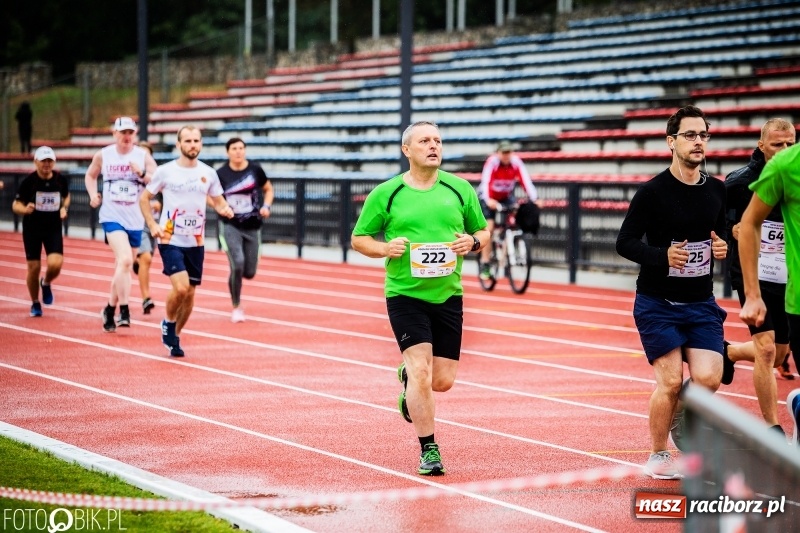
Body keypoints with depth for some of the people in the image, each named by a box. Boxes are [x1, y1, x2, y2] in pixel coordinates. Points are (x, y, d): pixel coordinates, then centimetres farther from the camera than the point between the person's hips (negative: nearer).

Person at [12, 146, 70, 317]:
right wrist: (25, 209, -31)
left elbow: (66, 196, 18)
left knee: (55, 264, -16)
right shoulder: (29, 181, -12)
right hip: (32, 228, -2)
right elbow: (15, 205, -10)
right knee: (33, 268, 0)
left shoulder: (61, 179, -3)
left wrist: (64, 208, -2)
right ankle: (35, 304, 22)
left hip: (53, 228, 2)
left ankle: (46, 283, 19)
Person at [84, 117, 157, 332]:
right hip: (112, 217, -2)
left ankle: (110, 308, 31)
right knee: (125, 259, -23)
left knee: (123, 266, 13)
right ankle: (124, 311, -21)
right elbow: (90, 175, 20)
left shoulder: (143, 156, 0)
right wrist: (93, 195, 4)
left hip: (135, 219, 2)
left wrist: (142, 174, -22)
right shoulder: (103, 155, 2)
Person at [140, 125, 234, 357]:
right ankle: (168, 323, 9)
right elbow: (144, 199, 4)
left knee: (190, 293, 6)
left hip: (196, 243, 4)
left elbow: (218, 200, 14)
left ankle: (175, 335, 26)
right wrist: (153, 225, -8)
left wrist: (225, 209, -9)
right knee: (180, 287, -20)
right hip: (171, 240, -4)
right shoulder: (166, 171, -5)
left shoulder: (208, 173, 4)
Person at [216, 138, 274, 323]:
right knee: (237, 264, -19)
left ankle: (234, 279, 42)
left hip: (252, 227, 2)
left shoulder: (255, 170, -3)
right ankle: (236, 307, 1)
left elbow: (269, 190, 11)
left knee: (249, 273, 3)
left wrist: (266, 206, -7)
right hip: (230, 226, -2)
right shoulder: (221, 173, -7)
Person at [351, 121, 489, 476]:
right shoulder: (386, 194, -2)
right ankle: (428, 450, -1)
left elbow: (482, 231, 14)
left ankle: (408, 380, 40)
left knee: (442, 380, 5)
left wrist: (473, 241, -9)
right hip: (404, 295, -3)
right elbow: (359, 239, 5)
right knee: (421, 372, -13)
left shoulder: (460, 189, 5)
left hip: (448, 295, 3)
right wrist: (385, 249, -15)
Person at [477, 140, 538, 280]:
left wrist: (534, 199, -43)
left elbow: (526, 180, -29)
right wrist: (488, 200, -57)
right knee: (489, 227, -16)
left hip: (506, 197, 3)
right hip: (489, 198, -3)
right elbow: (485, 182, -40)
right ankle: (485, 265, -10)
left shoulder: (516, 162, -21)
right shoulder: (492, 162, -28)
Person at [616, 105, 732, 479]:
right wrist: (663, 255, -27)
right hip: (657, 304, -4)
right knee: (671, 382, -9)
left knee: (708, 378, -10)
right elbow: (625, 242, -11)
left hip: (701, 303, 4)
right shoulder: (653, 192, -11)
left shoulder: (717, 191, 4)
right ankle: (658, 457, 12)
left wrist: (722, 248, -4)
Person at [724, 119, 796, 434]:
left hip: (787, 279, 5)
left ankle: (725, 353, 44)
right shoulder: (741, 181, -9)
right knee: (766, 349, -14)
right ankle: (773, 429, -6)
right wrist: (730, 228, -15)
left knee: (777, 355, 14)